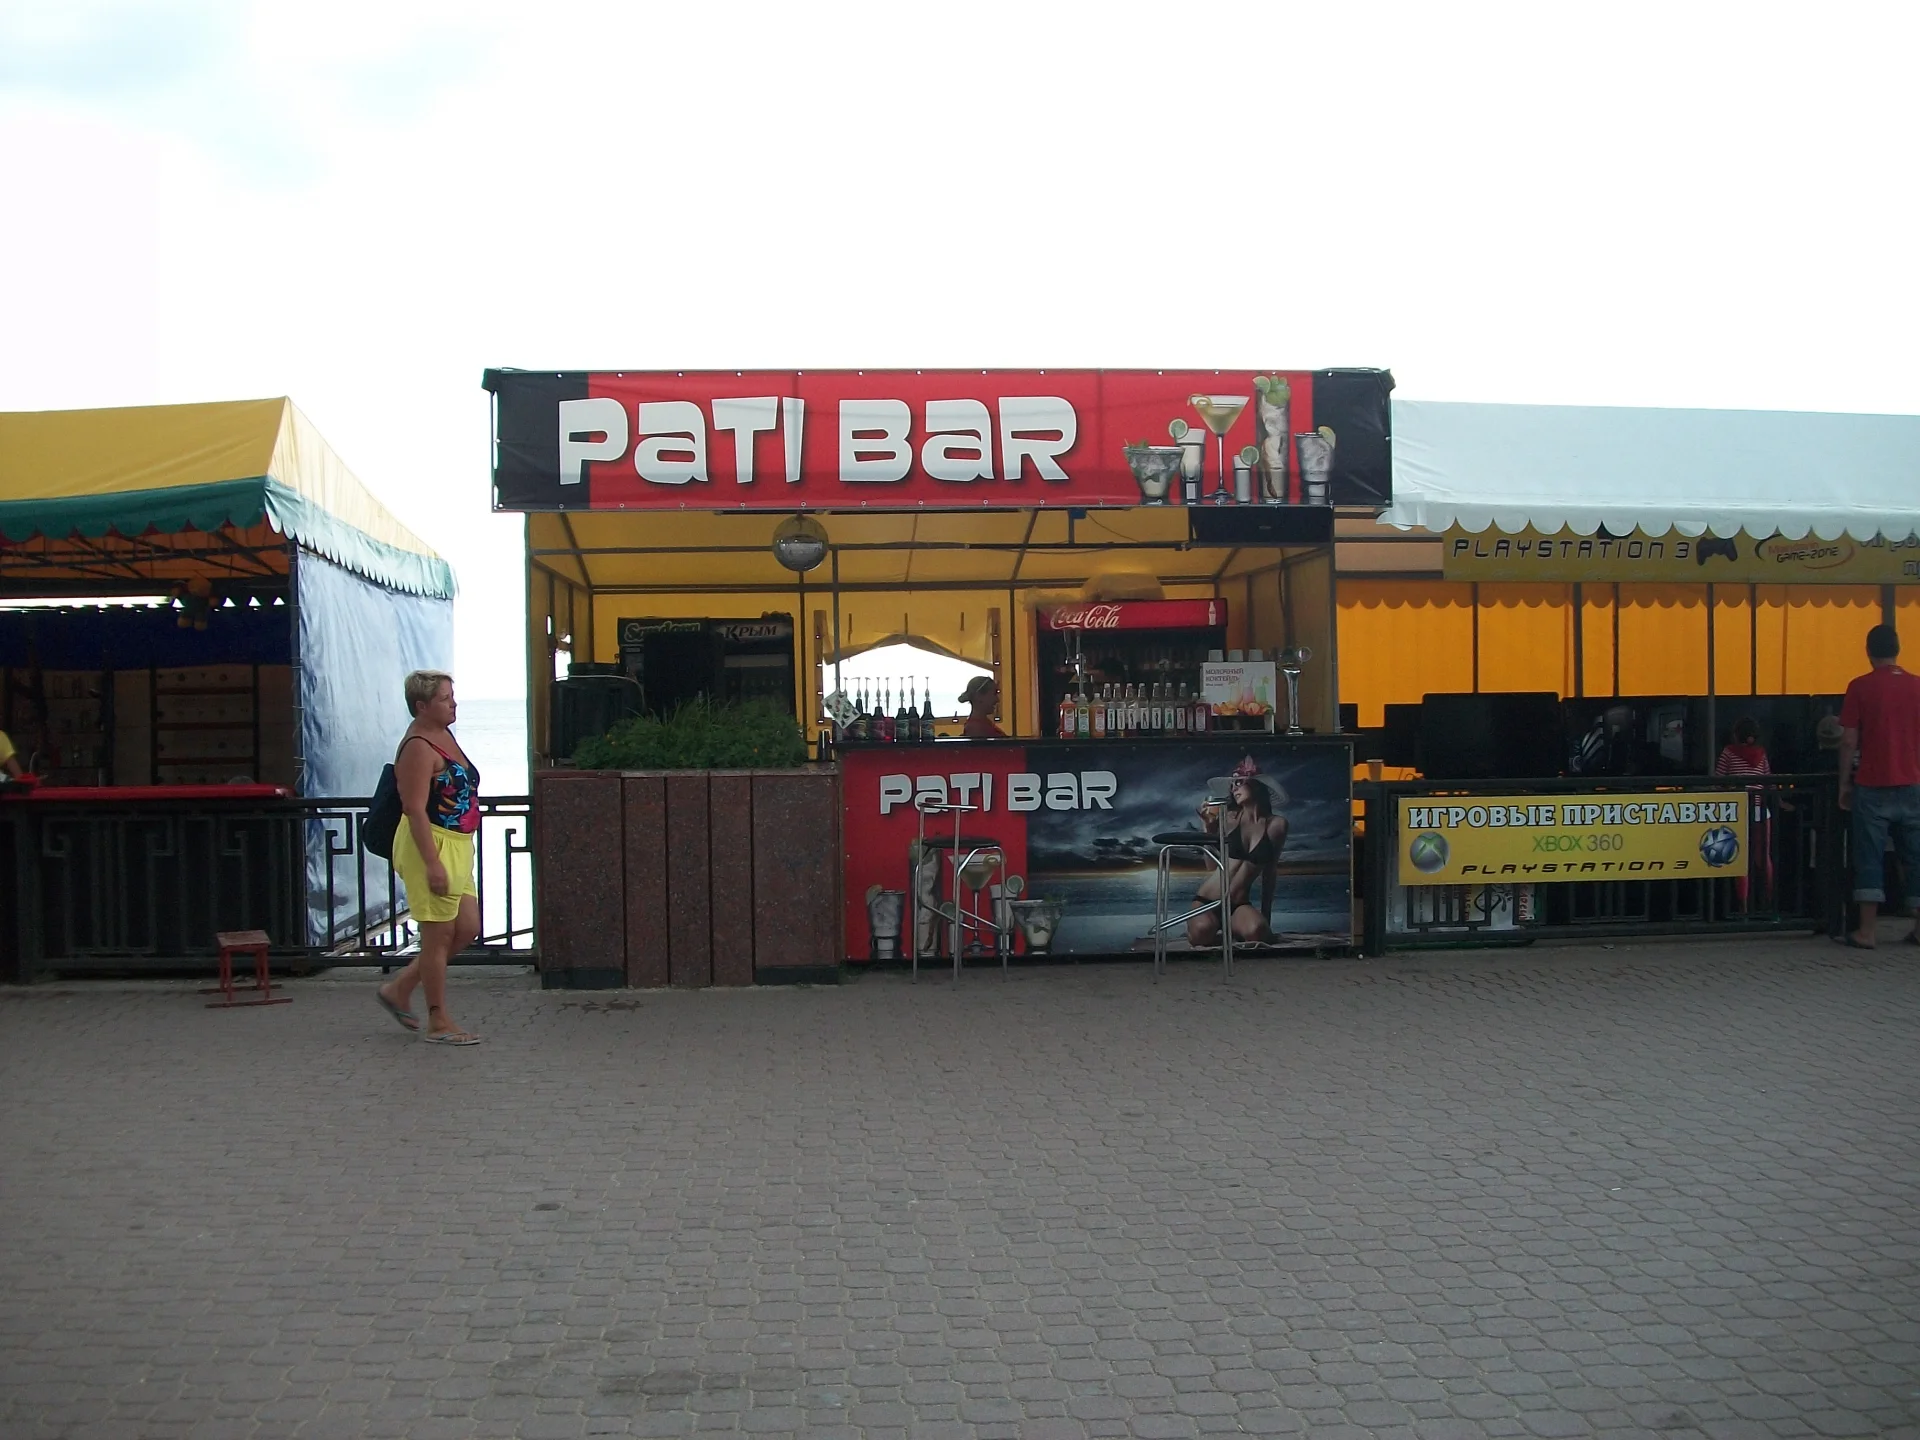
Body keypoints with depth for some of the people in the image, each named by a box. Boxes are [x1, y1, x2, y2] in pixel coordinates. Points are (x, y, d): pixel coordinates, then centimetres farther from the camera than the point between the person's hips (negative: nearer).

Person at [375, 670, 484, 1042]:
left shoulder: (444, 736, 13)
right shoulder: (418, 747, -16)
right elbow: (415, 809, -22)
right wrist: (432, 863, -25)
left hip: (456, 847, 10)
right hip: (431, 846, -10)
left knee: (467, 929, 12)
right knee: (439, 935, -1)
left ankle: (399, 989, 24)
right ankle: (438, 1023, 9)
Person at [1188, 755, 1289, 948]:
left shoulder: (1276, 824, 2)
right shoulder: (1228, 817, -2)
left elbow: (1269, 871, 11)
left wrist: (1265, 914, 13)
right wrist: (1207, 826, -17)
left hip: (1239, 904, 1)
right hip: (1207, 900, -1)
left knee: (1256, 931, -34)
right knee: (1201, 933, -34)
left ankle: (1232, 929, 3)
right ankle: (1229, 933, 4)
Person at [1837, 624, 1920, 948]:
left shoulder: (1860, 687, -6)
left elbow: (1849, 741, -6)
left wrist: (1844, 783, 2)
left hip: (1872, 786, -3)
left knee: (1870, 856, -1)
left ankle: (1866, 931, -4)